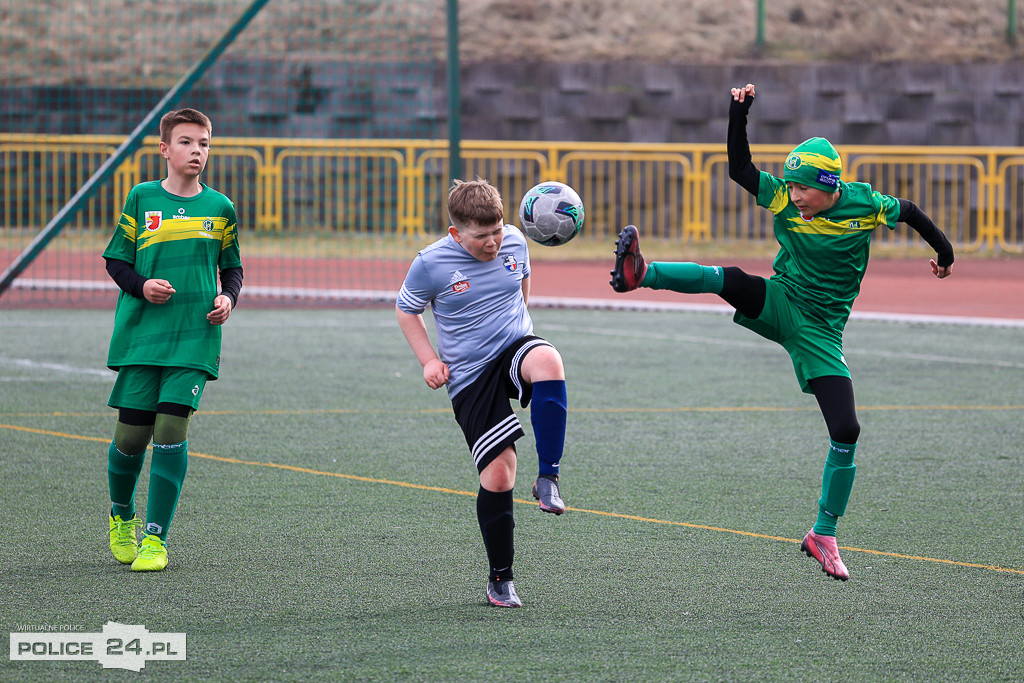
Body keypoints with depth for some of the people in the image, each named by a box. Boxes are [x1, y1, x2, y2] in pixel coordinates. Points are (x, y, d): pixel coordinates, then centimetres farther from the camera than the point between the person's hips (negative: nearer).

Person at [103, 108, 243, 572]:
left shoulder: (220, 208, 8)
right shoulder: (141, 199, 4)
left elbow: (232, 267, 18)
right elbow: (115, 259, 8)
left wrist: (228, 298, -2)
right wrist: (141, 286, -10)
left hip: (194, 338, 0)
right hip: (141, 335, 0)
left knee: (171, 428, -11)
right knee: (131, 434, 0)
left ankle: (155, 538, -4)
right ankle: (121, 517, 29)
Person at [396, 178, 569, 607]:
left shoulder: (514, 241, -1)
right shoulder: (431, 264, -10)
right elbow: (406, 311, 6)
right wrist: (429, 360, -5)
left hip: (516, 347, 2)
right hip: (470, 377, -2)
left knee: (548, 363, -37)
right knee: (498, 472, -11)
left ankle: (548, 479, -28)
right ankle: (500, 580, 7)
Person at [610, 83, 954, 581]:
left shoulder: (864, 205, -9)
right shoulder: (782, 198, -5)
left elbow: (910, 212, 9)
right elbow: (739, 168, -4)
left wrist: (944, 252, 24)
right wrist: (738, 113, -16)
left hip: (821, 331, -1)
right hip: (779, 305, 1)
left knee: (846, 432, -10)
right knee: (731, 279, -32)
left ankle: (823, 537, 4)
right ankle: (639, 274, -49)